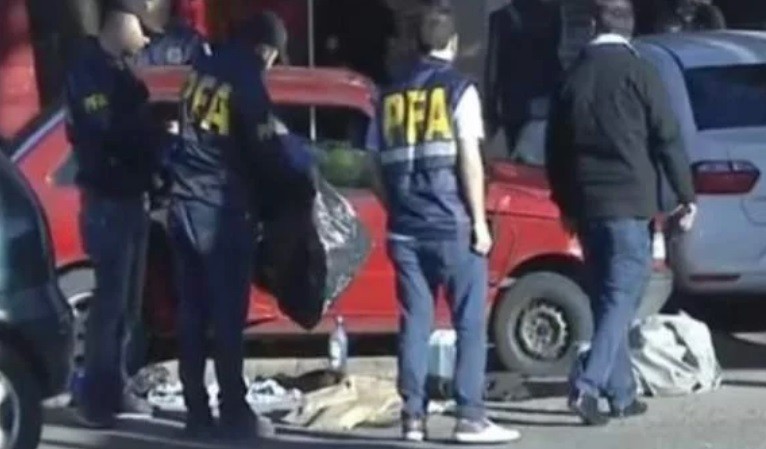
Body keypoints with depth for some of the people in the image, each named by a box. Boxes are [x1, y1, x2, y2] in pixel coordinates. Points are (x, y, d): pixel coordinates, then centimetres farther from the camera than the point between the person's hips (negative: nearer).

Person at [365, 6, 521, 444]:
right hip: (452, 224, -5)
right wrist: (479, 220, -7)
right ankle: (471, 418, -3)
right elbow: (469, 158, -10)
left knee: (415, 321, 8)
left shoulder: (391, 94, 12)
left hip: (405, 228, 5)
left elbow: (378, 165, 11)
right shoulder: (459, 88, -2)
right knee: (471, 321, 0)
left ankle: (413, 417, 5)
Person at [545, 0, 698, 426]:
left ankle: (622, 394, 16)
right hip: (630, 203, -5)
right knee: (621, 298, -4)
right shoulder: (639, 72, -6)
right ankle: (587, 385, -18)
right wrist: (687, 196, 0)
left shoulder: (573, 77, 9)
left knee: (607, 298, 13)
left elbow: (555, 148, 14)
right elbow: (668, 140, -8)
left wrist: (566, 205, 23)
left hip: (587, 205, 5)